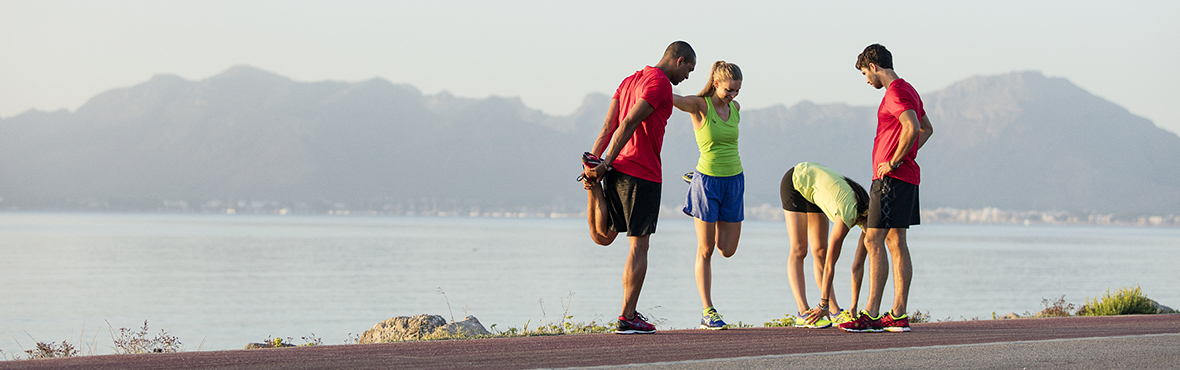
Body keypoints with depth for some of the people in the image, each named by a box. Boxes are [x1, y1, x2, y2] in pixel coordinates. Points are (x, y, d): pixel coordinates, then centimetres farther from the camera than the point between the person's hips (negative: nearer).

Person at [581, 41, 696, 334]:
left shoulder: (630, 81, 18)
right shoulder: (660, 83, -11)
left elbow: (608, 125, 8)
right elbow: (628, 124, -19)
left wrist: (596, 161, 0)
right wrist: (605, 165, -19)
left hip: (617, 170, 8)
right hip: (643, 174, -8)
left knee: (602, 237, 17)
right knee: (639, 246, -2)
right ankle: (628, 318, -2)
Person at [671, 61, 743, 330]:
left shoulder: (735, 108, 6)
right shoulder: (699, 106, -10)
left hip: (733, 180, 5)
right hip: (707, 181, -5)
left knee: (727, 249, 5)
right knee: (706, 250, -2)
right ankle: (707, 312, 2)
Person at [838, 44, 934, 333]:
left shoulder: (896, 93, -13)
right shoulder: (908, 91, 19)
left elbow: (912, 128, -29)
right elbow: (927, 128, 31)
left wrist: (894, 161, -19)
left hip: (892, 177, -10)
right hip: (907, 176, 10)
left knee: (874, 241, -10)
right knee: (896, 243, 9)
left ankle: (871, 315, -12)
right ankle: (898, 315, 8)